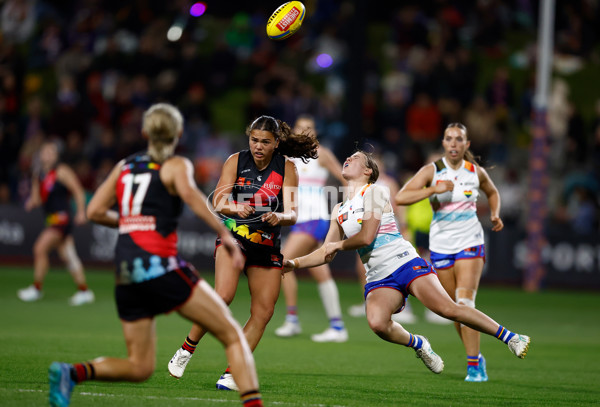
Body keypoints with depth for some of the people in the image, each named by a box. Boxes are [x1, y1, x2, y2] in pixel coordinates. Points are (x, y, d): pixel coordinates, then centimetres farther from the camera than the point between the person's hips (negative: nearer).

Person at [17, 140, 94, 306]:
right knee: (67, 256, 7)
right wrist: (32, 203, -3)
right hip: (52, 218, 8)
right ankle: (84, 291, 13)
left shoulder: (61, 171, -8)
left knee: (40, 248, -14)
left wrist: (81, 212, -15)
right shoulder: (38, 175, 14)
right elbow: (36, 198, 20)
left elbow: (78, 191, -8)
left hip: (62, 216, -8)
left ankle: (37, 288, -5)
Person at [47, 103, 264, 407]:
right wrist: (224, 234, -19)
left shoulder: (125, 166, 19)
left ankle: (72, 372, -12)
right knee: (233, 335, 0)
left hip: (125, 273, 6)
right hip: (159, 264, -6)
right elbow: (188, 192, -18)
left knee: (139, 367, 10)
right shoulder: (176, 165, 4)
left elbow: (94, 211, 14)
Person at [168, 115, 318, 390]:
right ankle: (187, 349, -7)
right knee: (223, 296, -24)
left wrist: (278, 217, -32)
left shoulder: (287, 168, -3)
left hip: (268, 245, 3)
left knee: (263, 311, -3)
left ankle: (233, 373, 5)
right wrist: (236, 209, -36)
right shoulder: (236, 161, -5)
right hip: (234, 236, -3)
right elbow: (218, 201, -14)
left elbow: (292, 214, -8)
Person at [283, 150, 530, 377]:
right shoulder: (339, 212, 20)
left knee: (448, 309, -21)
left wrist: (338, 245, 5)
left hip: (405, 263, -5)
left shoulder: (373, 191, -1)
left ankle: (510, 338, -14)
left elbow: (366, 237, -11)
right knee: (377, 324, -27)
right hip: (378, 279, 5)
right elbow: (326, 252, 25)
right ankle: (418, 344, 0)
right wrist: (295, 263, 12)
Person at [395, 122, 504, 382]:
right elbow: (401, 197, -18)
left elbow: (492, 193, 24)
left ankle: (474, 365, -16)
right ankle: (476, 357, 24)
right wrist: (434, 189, -27)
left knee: (465, 303, -17)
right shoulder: (432, 171, -6)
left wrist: (495, 214, 5)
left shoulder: (476, 172, 1)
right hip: (440, 245, 1)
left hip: (470, 243, -1)